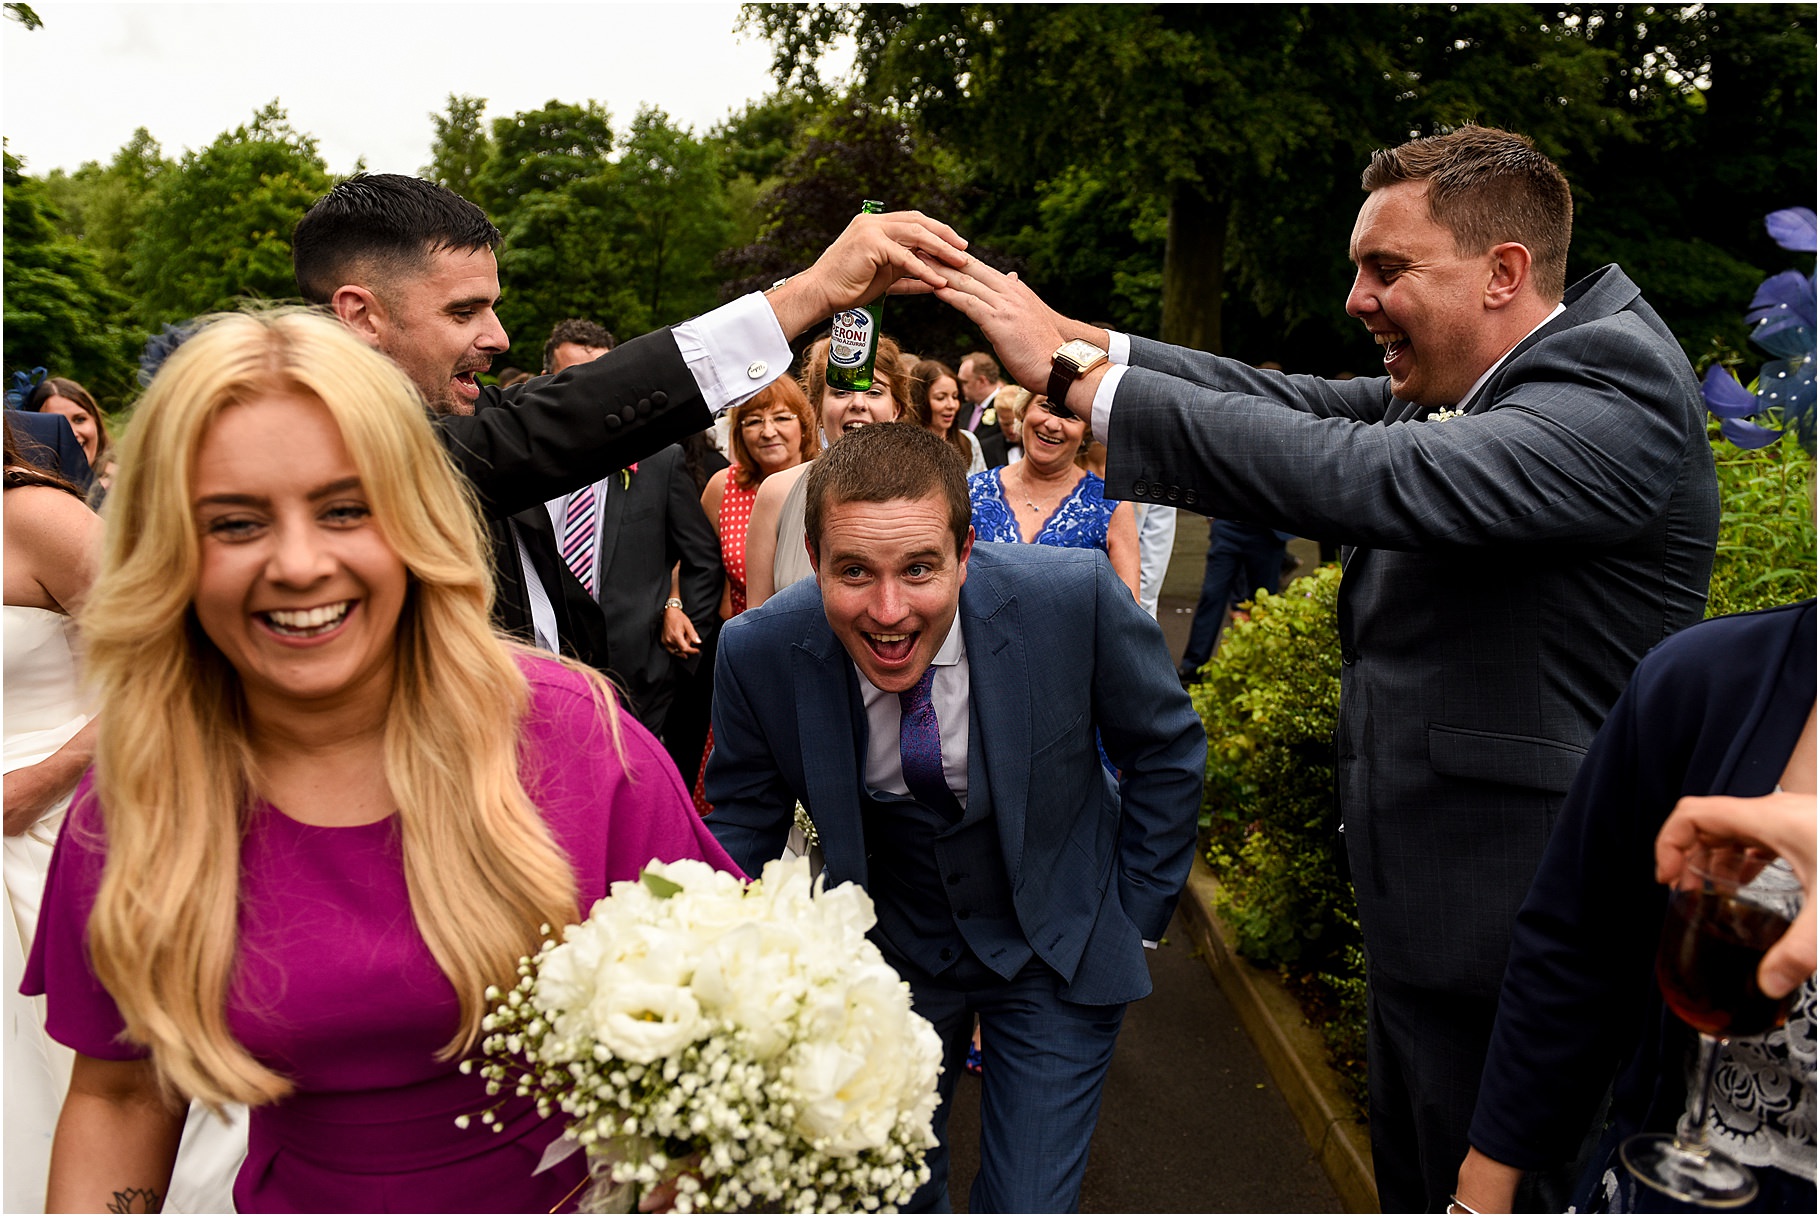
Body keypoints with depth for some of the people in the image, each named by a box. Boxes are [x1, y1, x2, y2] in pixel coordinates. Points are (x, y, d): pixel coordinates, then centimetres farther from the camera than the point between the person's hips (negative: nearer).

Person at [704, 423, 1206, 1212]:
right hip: (887, 956, 2)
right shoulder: (757, 653, -22)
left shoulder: (1076, 597, -27)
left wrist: (1136, 918, -6)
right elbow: (742, 821, -6)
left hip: (1056, 951, -2)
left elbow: (1166, 749, -9)